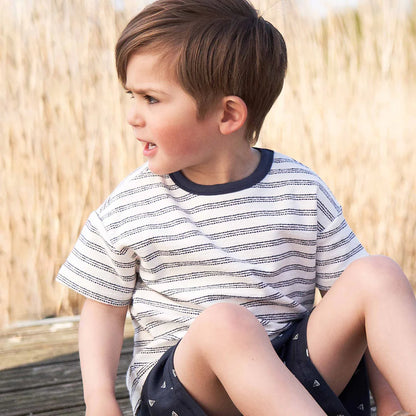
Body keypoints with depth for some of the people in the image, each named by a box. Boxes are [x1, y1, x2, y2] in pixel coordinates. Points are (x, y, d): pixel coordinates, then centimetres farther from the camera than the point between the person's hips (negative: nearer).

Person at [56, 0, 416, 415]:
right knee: (223, 322, -36)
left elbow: (345, 292, 6)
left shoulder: (303, 193, 1)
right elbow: (103, 307, 10)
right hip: (177, 380, -2)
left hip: (296, 374, 2)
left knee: (378, 274, -19)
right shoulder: (126, 210, 0)